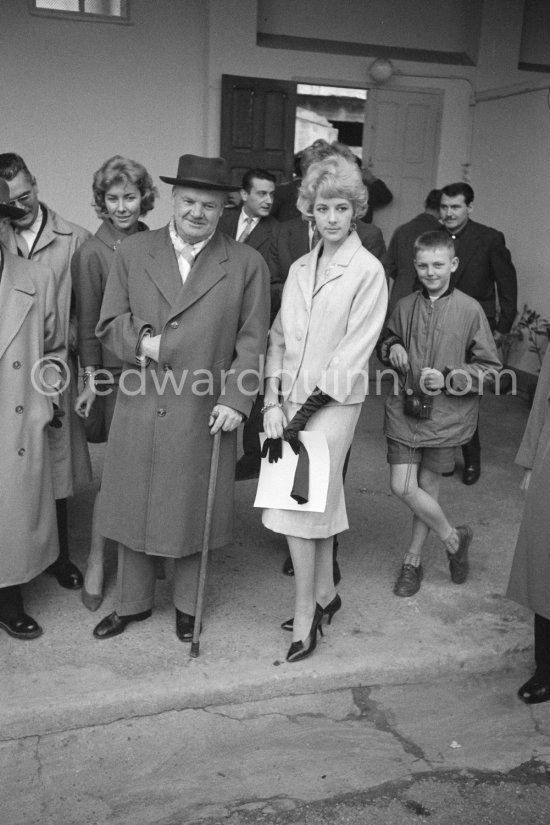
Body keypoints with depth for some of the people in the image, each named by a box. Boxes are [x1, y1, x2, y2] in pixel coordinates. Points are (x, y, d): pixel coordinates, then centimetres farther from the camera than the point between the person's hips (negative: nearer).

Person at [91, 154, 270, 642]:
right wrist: (140, 342, -14)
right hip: (139, 408, 2)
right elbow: (109, 323, 5)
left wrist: (235, 400, -10)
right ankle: (133, 603, 35)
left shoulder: (247, 264, 1)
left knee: (193, 510, 11)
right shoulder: (133, 252, 5)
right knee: (133, 507, 13)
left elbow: (251, 342, -1)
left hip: (204, 413, -2)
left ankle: (188, 607, 33)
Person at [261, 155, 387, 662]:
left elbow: (354, 351, -12)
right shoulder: (300, 268, 11)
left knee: (299, 505, -6)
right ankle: (324, 594, 31)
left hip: (332, 404, -5)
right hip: (292, 401, 6)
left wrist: (304, 411, -13)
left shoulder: (368, 271, -7)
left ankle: (305, 614, 9)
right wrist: (273, 401, -4)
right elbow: (279, 336, 9)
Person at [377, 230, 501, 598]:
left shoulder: (469, 310, -8)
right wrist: (392, 348, -2)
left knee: (428, 485, 7)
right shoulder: (405, 306, 3)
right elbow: (386, 341, 21)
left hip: (445, 413, -3)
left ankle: (413, 559, 28)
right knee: (402, 487, -2)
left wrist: (448, 379, -16)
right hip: (405, 408, 3)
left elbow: (490, 367, -4)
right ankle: (453, 537, 22)